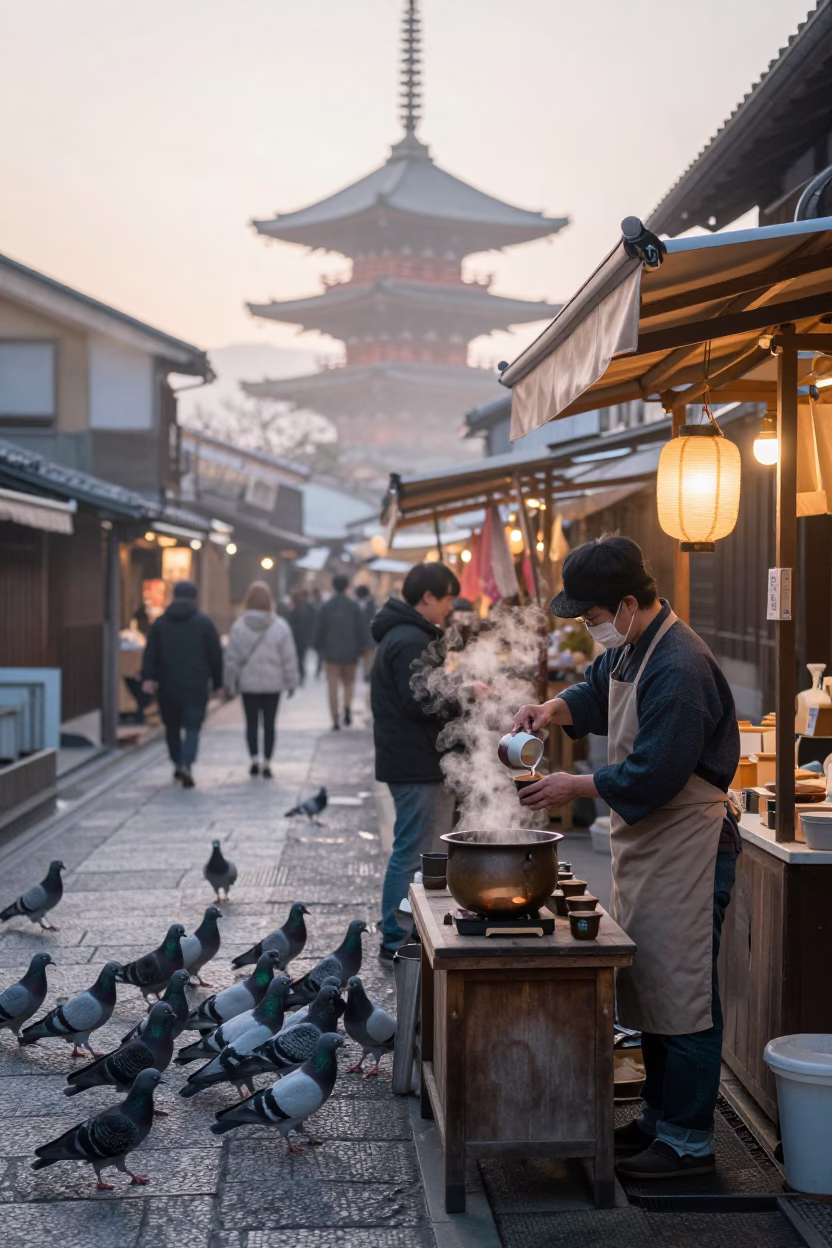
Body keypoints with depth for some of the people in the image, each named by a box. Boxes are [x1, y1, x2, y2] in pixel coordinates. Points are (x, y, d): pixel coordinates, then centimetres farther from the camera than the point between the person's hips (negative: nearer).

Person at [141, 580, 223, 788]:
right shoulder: (204, 623, 2)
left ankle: (177, 763, 25)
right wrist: (218, 682, 10)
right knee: (192, 727, -3)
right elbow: (215, 655, 3)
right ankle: (186, 765, -21)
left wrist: (148, 678, -7)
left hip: (167, 685, 2)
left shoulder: (160, 623, 7)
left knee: (172, 726, 18)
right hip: (195, 686, -2)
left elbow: (150, 654, -1)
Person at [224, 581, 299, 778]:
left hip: (248, 683, 0)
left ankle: (254, 759, -1)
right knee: (269, 723, 7)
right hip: (273, 683, 0)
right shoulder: (280, 626, -7)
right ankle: (266, 763, 7)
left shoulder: (239, 626, -7)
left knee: (251, 722, 10)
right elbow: (289, 657, -3)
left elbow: (232, 658, -3)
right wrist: (291, 682, 6)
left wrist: (229, 683, 6)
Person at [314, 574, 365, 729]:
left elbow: (319, 629, -1)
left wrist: (319, 648, 10)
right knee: (348, 683, 16)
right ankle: (347, 708, -7)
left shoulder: (326, 606, -3)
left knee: (333, 687, 2)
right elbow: (360, 629, -1)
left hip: (330, 652, -1)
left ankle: (335, 719, -3)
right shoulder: (354, 606, -3)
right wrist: (359, 649, 8)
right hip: (349, 652, 1)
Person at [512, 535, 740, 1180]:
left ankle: (689, 1140, 8)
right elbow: (597, 690, 27)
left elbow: (654, 775, -26)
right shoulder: (630, 649, 7)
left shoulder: (679, 667, -24)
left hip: (687, 846, -10)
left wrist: (576, 786, -15)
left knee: (683, 995, -2)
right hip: (645, 840, 10)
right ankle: (659, 1118, 30)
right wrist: (554, 709, 6)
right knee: (649, 988, 17)